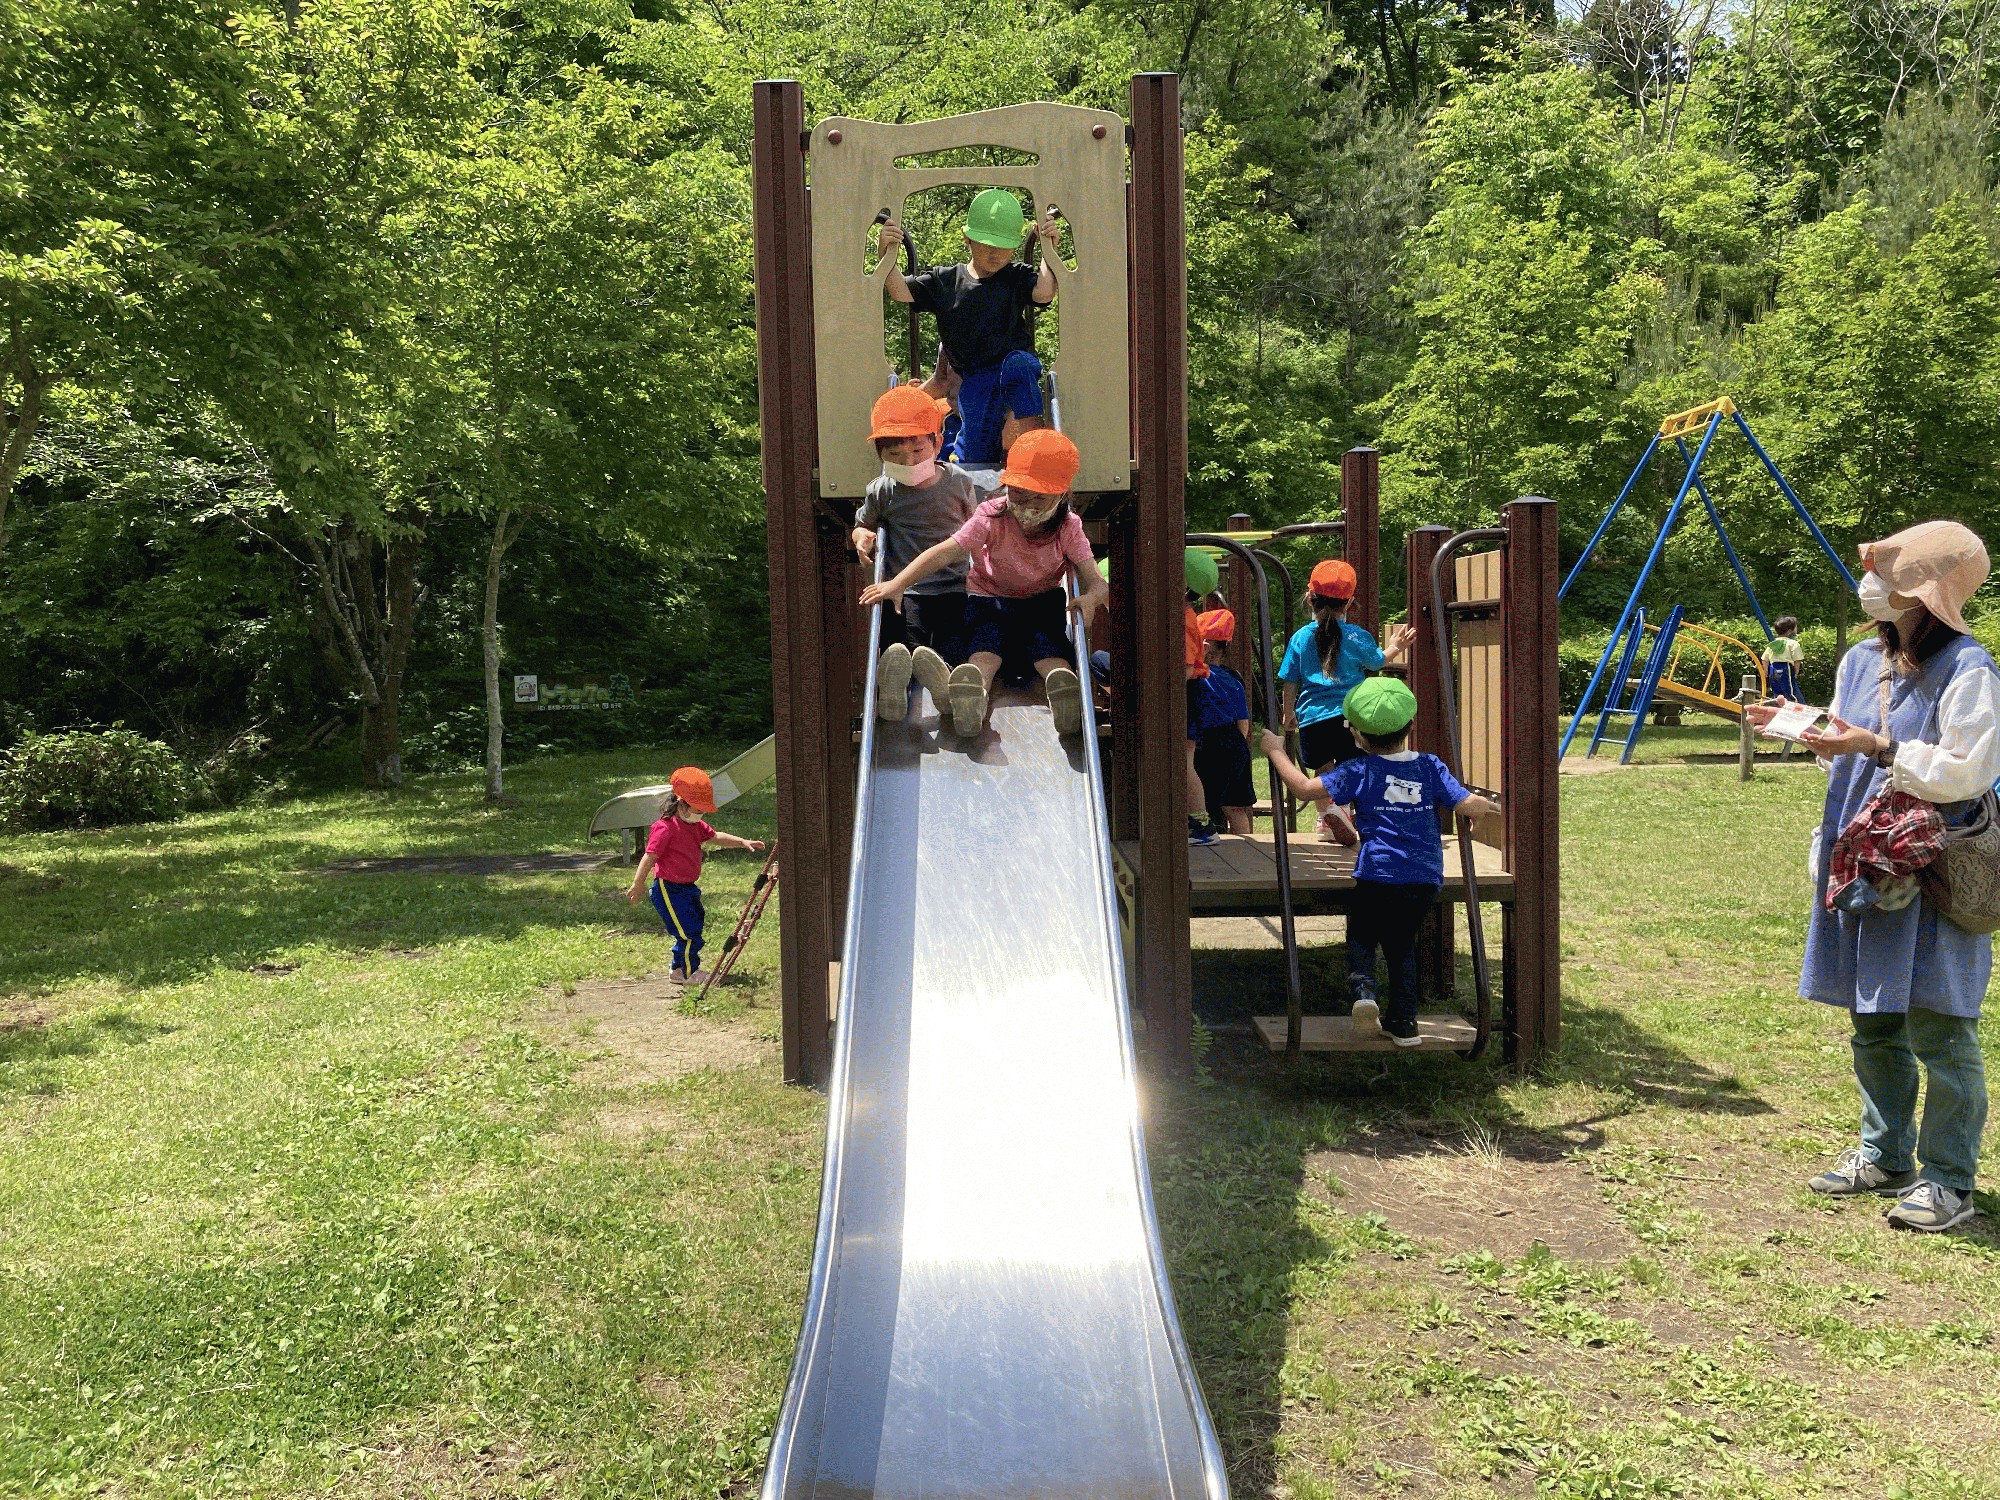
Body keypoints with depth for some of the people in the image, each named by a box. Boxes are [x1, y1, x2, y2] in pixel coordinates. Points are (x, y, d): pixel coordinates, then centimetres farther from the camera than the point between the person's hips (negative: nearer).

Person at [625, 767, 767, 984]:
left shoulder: (695, 826, 9)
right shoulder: (665, 828, -21)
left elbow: (716, 837, 18)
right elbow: (649, 857, -22)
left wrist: (743, 842, 7)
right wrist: (638, 885, -23)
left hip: (687, 887, 10)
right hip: (668, 889, -10)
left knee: (695, 923, 17)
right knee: (688, 932, -8)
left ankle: (678, 968, 32)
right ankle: (690, 973, 9)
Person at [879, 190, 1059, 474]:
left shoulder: (1017, 277, 8)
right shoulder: (944, 281, 9)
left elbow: (1044, 292, -11)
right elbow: (901, 293, -1)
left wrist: (1048, 248, -14)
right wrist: (887, 255, -15)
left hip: (1018, 365, -1)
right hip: (974, 381, 1)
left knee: (1019, 364, -40)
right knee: (976, 459, -7)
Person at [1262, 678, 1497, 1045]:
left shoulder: (1360, 771, -3)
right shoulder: (1431, 767, 6)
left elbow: (1305, 787, -9)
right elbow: (1467, 805, 4)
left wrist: (1276, 752, 3)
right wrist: (1483, 805, 28)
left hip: (1378, 876, -4)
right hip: (1426, 879, 4)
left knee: (1361, 937, 15)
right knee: (1402, 944, 19)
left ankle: (1363, 987, -13)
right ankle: (1403, 1021, 20)